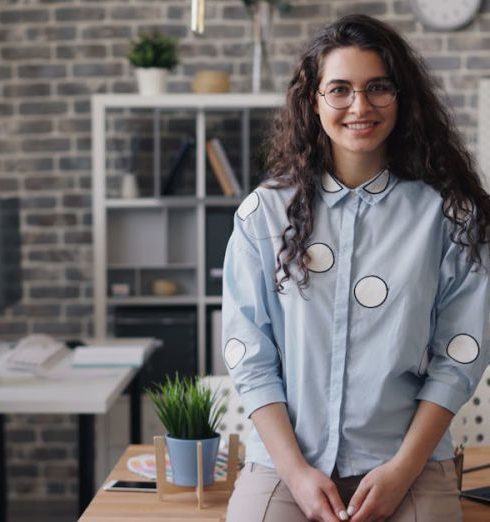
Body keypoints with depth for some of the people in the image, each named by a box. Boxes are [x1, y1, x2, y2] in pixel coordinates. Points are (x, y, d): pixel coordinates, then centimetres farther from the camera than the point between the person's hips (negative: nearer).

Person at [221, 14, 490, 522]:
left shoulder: (448, 212, 1)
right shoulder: (265, 212, 2)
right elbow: (249, 356, 1)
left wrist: (402, 470, -9)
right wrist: (296, 471, -9)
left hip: (407, 462, 0)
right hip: (284, 459, 0)